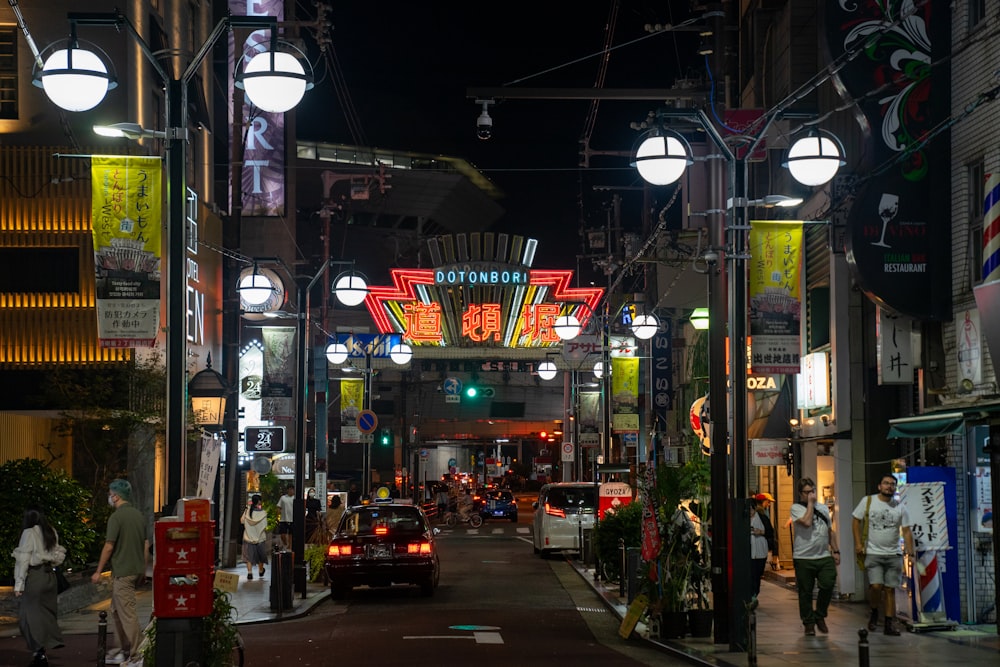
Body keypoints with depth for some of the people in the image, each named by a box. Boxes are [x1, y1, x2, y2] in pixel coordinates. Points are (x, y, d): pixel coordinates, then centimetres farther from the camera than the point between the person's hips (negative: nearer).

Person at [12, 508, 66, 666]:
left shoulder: (29, 533, -8)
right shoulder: (52, 533, 12)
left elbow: (23, 559, -11)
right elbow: (58, 556, 11)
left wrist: (18, 584, -10)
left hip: (34, 576, -7)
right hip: (49, 575, 7)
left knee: (30, 614, -6)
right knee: (46, 612, 13)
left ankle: (40, 652, -14)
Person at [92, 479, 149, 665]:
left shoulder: (116, 517, -14)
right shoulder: (138, 515, 9)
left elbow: (109, 546, -15)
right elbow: (146, 544, 13)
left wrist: (98, 571, -7)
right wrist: (143, 570, 20)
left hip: (122, 572, -8)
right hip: (137, 570, 8)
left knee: (127, 613, -4)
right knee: (116, 609, 19)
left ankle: (136, 654, -3)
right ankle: (120, 648, 22)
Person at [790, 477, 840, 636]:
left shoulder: (823, 508, 16)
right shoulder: (796, 508, -2)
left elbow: (830, 531, 21)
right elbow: (806, 522, -20)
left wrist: (835, 551, 14)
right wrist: (810, 503, -10)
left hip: (824, 556, 4)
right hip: (804, 558, -4)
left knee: (828, 586, -8)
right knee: (805, 593, 1)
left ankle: (820, 616, 13)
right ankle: (809, 623, 14)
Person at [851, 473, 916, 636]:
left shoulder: (900, 507, 5)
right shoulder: (868, 501, 1)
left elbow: (906, 530, 4)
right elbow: (856, 521, 5)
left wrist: (910, 549, -10)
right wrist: (858, 543, -5)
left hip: (893, 555, 2)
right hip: (873, 553, -2)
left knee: (890, 589, 3)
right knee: (876, 586, -15)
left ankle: (890, 623, 9)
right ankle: (874, 613, 12)